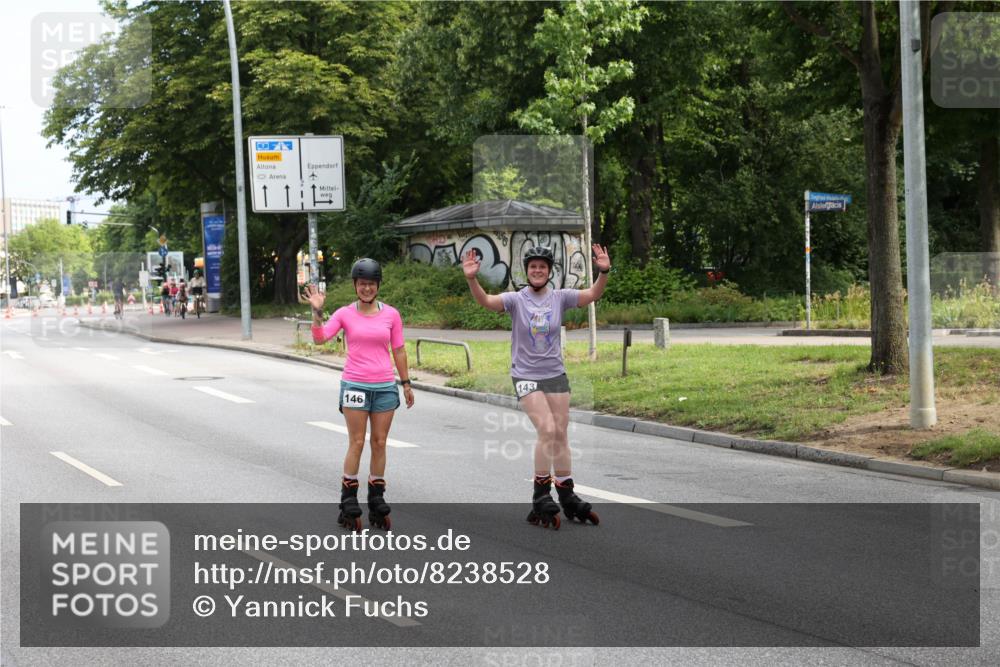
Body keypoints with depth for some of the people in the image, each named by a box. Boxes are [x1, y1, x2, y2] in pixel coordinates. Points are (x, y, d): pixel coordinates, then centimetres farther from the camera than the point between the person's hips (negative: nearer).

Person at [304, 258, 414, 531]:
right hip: (355, 385, -2)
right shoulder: (345, 314, 0)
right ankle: (349, 504, 6)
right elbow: (319, 337, -10)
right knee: (356, 443, -2)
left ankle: (377, 503, 14)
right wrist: (317, 312, -24)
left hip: (385, 386, 2)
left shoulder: (391, 314, 4)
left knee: (379, 443, 6)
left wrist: (406, 383, 10)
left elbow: (398, 350, 10)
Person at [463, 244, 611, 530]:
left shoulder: (559, 298, 0)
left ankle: (568, 499, 18)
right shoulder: (516, 299, -7)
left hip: (555, 375, 4)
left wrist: (603, 272, -29)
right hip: (526, 376, -3)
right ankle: (541, 499, -9)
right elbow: (486, 301, -23)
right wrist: (471, 280, -41)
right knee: (547, 429, -18)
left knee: (560, 435, 7)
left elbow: (592, 294, -11)